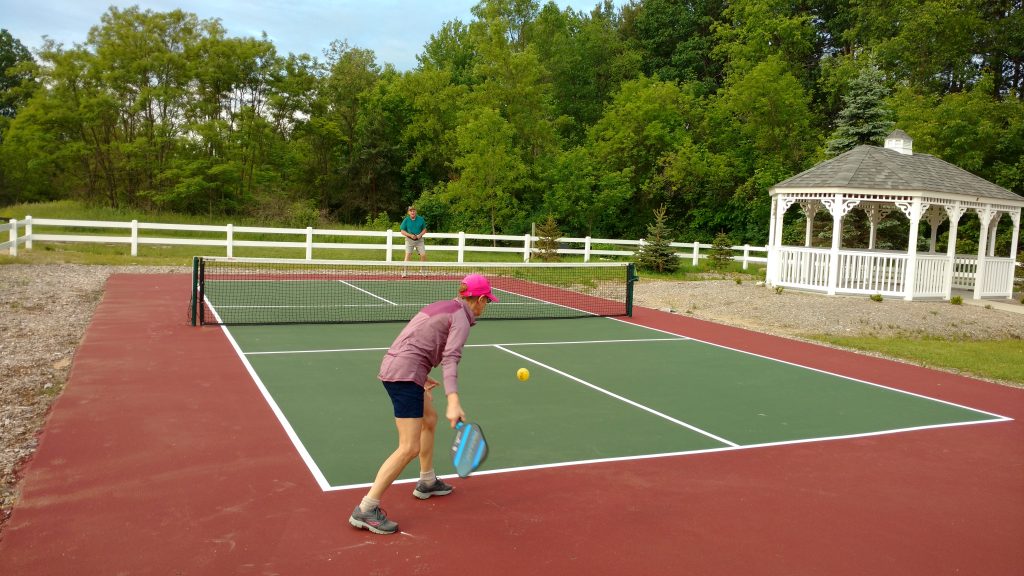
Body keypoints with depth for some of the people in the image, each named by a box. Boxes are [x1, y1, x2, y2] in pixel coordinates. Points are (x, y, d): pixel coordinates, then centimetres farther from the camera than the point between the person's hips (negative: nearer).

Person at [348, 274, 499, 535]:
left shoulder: (441, 307, 20)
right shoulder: (461, 319, -6)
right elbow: (450, 359, -21)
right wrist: (453, 402, -31)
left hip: (392, 366, 10)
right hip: (405, 375, -10)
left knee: (430, 419, 27)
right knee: (409, 448, -9)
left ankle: (427, 482, 41)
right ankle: (365, 510, -6)